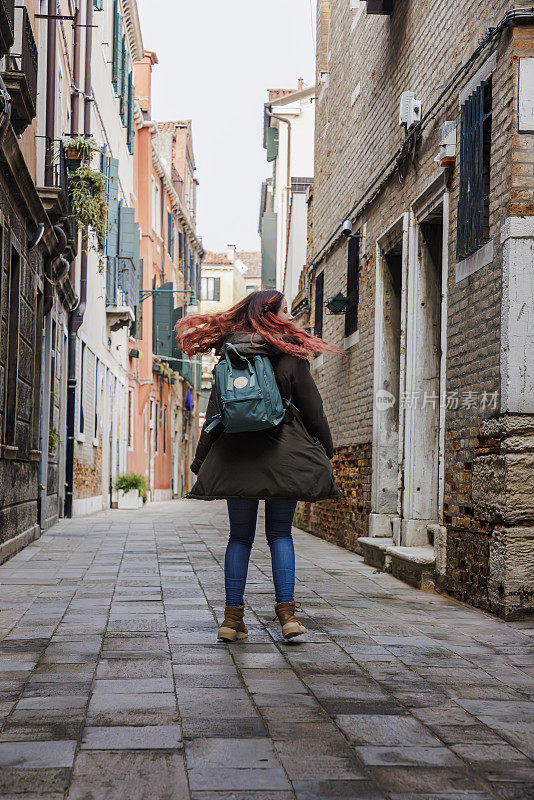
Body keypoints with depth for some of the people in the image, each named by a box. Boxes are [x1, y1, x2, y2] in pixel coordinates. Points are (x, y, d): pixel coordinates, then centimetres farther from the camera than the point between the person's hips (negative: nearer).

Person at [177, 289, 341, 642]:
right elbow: (313, 410, 2)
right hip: (283, 454, -2)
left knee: (240, 536, 9)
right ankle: (287, 612, -2)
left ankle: (233, 616, 6)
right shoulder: (290, 356, -2)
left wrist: (201, 460, 13)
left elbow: (214, 413, 7)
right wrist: (326, 452, 13)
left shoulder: (228, 357, 7)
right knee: (280, 533, 7)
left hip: (236, 454, 2)